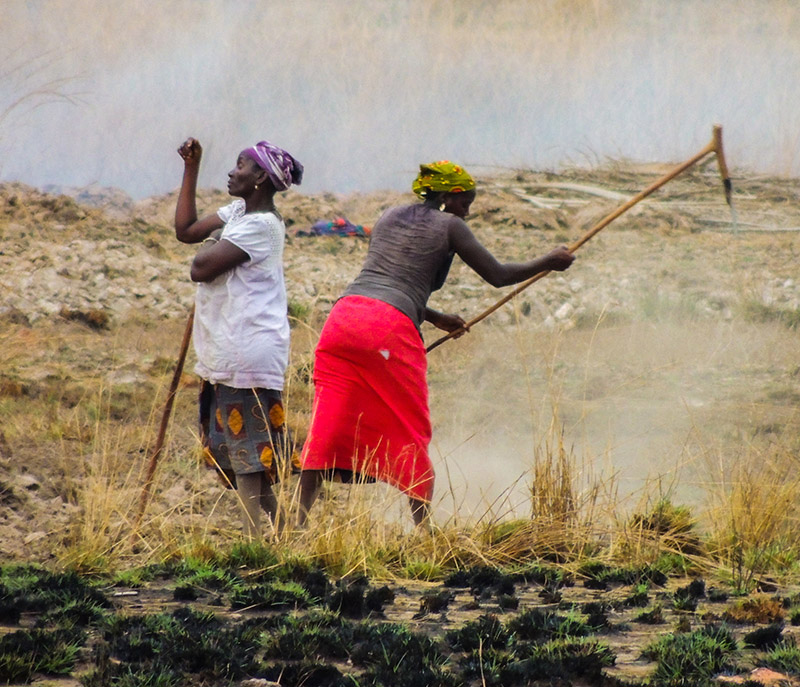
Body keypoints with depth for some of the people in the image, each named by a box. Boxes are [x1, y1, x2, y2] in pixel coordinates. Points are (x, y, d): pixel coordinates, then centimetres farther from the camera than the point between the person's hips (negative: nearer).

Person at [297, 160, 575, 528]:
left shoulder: (390, 216, 25)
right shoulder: (449, 225, 7)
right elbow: (497, 275, 10)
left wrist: (435, 318, 40)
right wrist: (549, 262, 24)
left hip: (344, 315, 5)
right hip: (390, 330, -5)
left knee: (327, 427, 5)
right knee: (411, 434, 7)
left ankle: (298, 519, -2)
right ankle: (423, 526, 7)